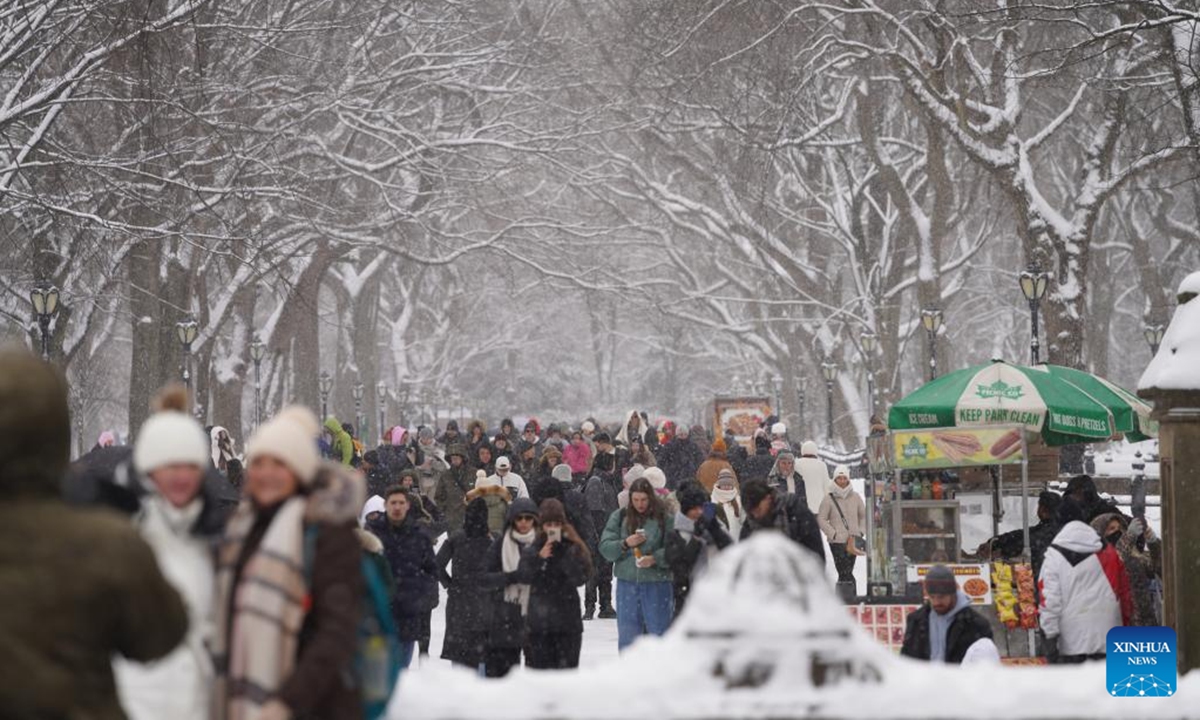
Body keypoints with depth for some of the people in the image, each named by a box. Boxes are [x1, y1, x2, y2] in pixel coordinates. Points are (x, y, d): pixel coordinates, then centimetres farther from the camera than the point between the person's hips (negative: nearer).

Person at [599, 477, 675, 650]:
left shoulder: (664, 518, -4)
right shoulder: (619, 517, 5)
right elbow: (605, 548, 2)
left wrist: (655, 558, -22)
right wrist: (625, 544, -14)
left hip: (657, 583, -3)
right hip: (627, 583, 3)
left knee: (659, 631, 1)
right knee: (627, 635, 9)